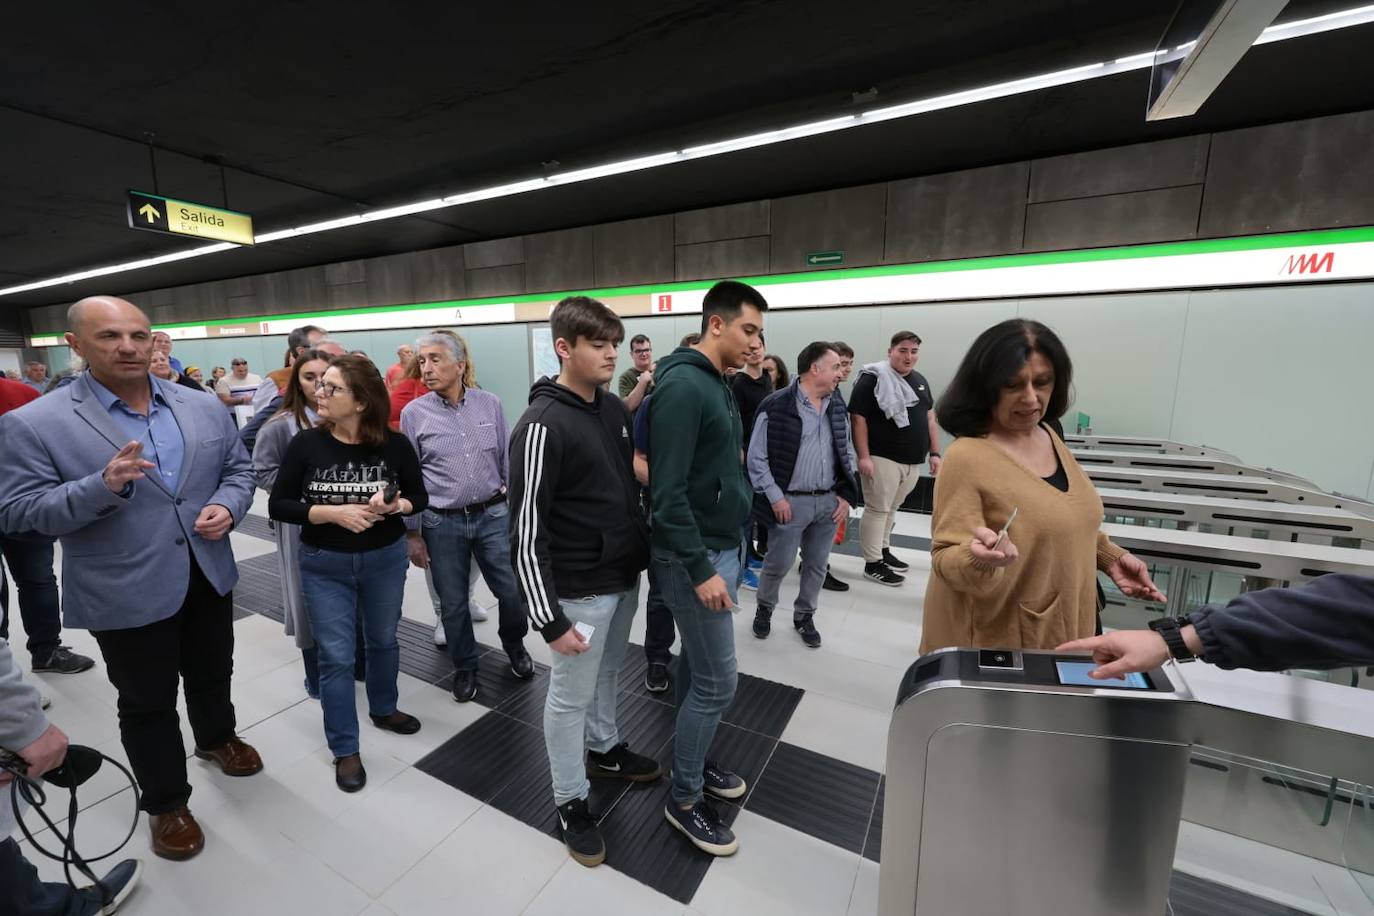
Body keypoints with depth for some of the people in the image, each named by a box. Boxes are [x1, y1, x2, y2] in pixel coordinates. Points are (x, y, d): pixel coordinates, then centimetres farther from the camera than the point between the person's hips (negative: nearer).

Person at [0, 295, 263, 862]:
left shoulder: (204, 407, 1)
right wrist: (103, 486, -30)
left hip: (209, 577, 4)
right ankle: (166, 804, 35)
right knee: (147, 703, 14)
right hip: (127, 595, -3)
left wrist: (228, 507, -14)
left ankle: (217, 739, 51)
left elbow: (239, 468, 7)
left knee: (212, 674, 23)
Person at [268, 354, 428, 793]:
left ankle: (383, 709, 47)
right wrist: (333, 512, -23)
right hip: (324, 565, 0)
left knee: (383, 640, 20)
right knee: (335, 656, 8)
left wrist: (394, 506, -23)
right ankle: (345, 750, 27)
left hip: (385, 559, 1)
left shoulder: (394, 444, -11)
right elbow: (277, 505, -8)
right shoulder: (306, 444, -11)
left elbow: (420, 497, -2)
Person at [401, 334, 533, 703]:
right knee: (453, 603, 12)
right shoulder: (413, 413, -5)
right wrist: (413, 534, 1)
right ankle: (465, 667, 37)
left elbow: (507, 461, 4)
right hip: (442, 523, 0)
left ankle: (514, 645, 38)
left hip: (493, 516, 1)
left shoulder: (490, 404, -2)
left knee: (514, 592, 7)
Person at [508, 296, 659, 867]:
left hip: (625, 577, 7)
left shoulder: (615, 409, 4)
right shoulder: (542, 426, -20)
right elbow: (527, 531, -20)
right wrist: (548, 617, -20)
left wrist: (647, 553, 15)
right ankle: (570, 801, 35)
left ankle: (604, 750, 51)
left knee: (608, 673, 27)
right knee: (571, 695, 13)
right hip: (580, 590, -7)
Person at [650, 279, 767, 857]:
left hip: (721, 546, 9)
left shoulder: (718, 384, 11)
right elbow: (668, 491, -23)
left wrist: (725, 551, 16)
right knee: (718, 682, 2)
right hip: (696, 555, -9)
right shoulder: (683, 386, -19)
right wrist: (700, 569, -22)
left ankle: (693, 761, 40)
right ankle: (684, 798, 24)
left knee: (695, 665, 21)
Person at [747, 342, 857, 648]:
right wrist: (775, 497, -12)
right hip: (791, 501, -5)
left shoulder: (838, 407, 8)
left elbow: (845, 455, 15)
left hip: (829, 501, 5)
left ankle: (804, 616, 36)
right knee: (778, 564, 7)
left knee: (817, 565, 15)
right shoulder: (777, 406, -12)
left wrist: (846, 495, 6)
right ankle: (764, 608, 35)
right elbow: (757, 458, -10)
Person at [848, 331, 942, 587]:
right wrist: (863, 456, -19)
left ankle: (883, 550, 31)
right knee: (878, 509, -1)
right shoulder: (872, 379, -8)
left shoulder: (920, 381, 15)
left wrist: (934, 453, 14)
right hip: (882, 458, -7)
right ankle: (873, 564, 7)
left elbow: (929, 417, 20)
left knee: (891, 508, 16)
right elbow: (858, 417, -13)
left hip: (912, 460, 7)